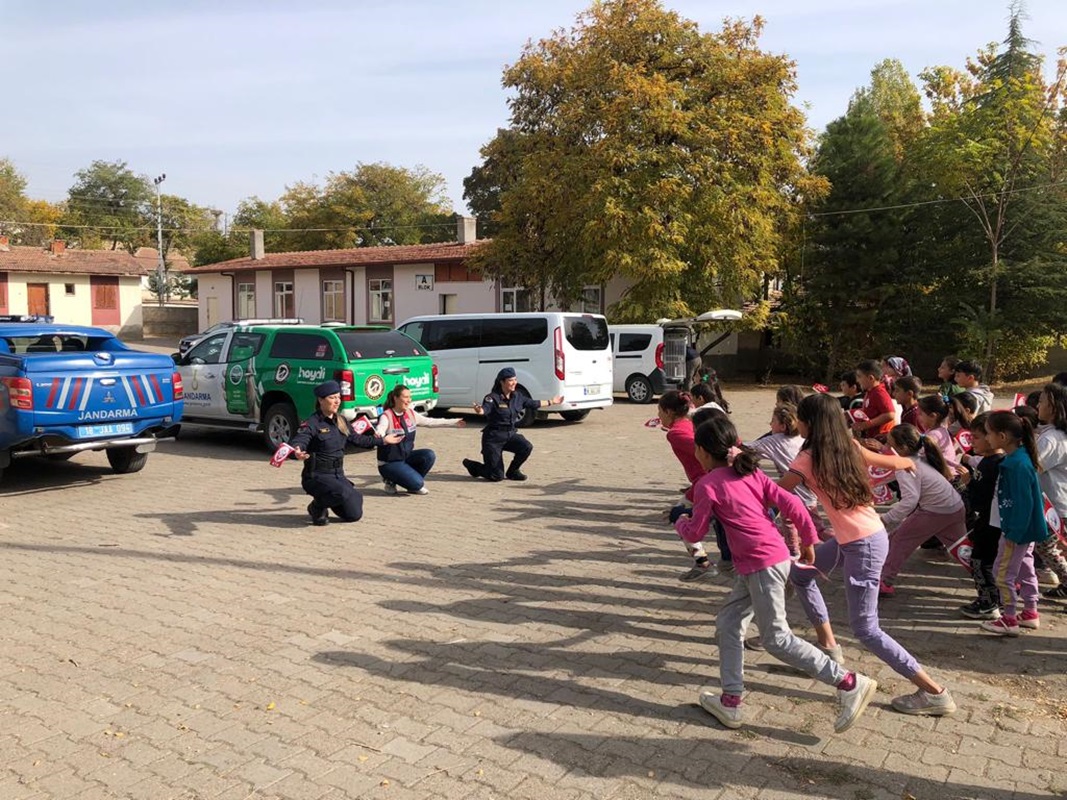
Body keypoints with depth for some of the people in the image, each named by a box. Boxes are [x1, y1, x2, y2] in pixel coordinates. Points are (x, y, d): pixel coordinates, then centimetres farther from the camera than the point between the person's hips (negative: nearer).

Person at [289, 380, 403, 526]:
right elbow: (295, 443, -30)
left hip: (338, 475, 7)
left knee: (354, 515, 2)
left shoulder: (340, 421, 9)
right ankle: (317, 508, -4)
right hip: (317, 477, -7)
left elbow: (357, 439, 24)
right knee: (343, 492, -36)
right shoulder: (312, 424, -14)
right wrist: (297, 453, -54)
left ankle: (328, 499, 29)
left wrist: (383, 440, 29)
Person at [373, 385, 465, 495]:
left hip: (407, 457, 7)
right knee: (417, 483, -24)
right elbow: (379, 431, -36)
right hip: (390, 463, -7)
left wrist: (454, 423, 12)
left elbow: (430, 422, 12)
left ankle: (414, 485, 4)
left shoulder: (411, 413, 3)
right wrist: (378, 435, -62)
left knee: (429, 455, -18)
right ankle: (391, 481, 6)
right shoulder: (386, 416, -18)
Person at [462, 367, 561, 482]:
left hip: (511, 434, 6)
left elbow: (534, 404, 18)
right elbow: (485, 409, -35)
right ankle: (472, 465, 24)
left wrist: (551, 402, 25)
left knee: (527, 447, -24)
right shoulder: (493, 398, -17)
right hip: (494, 437, -6)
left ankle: (513, 471, 5)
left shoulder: (517, 397, 4)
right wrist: (479, 411, -59)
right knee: (497, 476, -6)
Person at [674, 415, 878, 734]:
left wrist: (679, 522, 20)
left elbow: (695, 533, -2)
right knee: (728, 623, 15)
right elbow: (790, 502, 5)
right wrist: (810, 540, 13)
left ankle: (850, 683, -1)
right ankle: (731, 701, 20)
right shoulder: (751, 472, 11)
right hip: (775, 556, 9)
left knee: (777, 638, -1)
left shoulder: (707, 485, -9)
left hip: (762, 564, -9)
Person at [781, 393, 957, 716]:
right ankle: (828, 647, 30)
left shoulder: (808, 458, -17)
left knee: (865, 628, 0)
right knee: (800, 573, 21)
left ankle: (935, 693, 5)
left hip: (864, 545, -9)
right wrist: (908, 462, 39)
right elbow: (894, 463, 17)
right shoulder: (847, 446, 3)